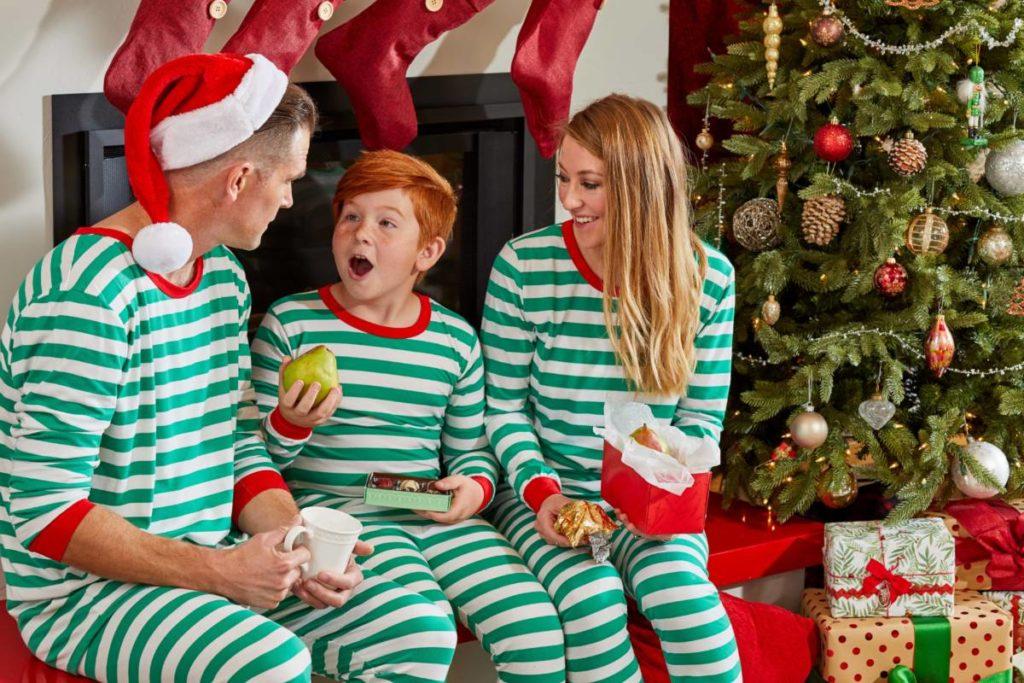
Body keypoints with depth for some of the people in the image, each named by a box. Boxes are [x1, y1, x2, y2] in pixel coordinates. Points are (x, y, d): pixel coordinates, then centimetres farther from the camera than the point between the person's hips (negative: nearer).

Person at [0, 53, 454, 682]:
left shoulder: (224, 277, 8)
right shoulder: (92, 292, -21)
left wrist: (296, 545, -6)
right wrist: (215, 571, -25)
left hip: (211, 564, 8)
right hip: (83, 590, -8)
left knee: (419, 628, -4)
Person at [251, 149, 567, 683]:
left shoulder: (454, 339, 9)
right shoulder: (291, 323, 0)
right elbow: (255, 455, 3)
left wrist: (475, 486, -1)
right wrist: (290, 424, -18)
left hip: (431, 515, 4)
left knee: (536, 629, -15)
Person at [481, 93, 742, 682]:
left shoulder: (707, 277, -4)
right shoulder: (523, 266, -9)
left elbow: (702, 416, 3)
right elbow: (503, 408, -1)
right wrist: (541, 490, -17)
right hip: (542, 491, -1)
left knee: (682, 587, -29)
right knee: (592, 593, -30)